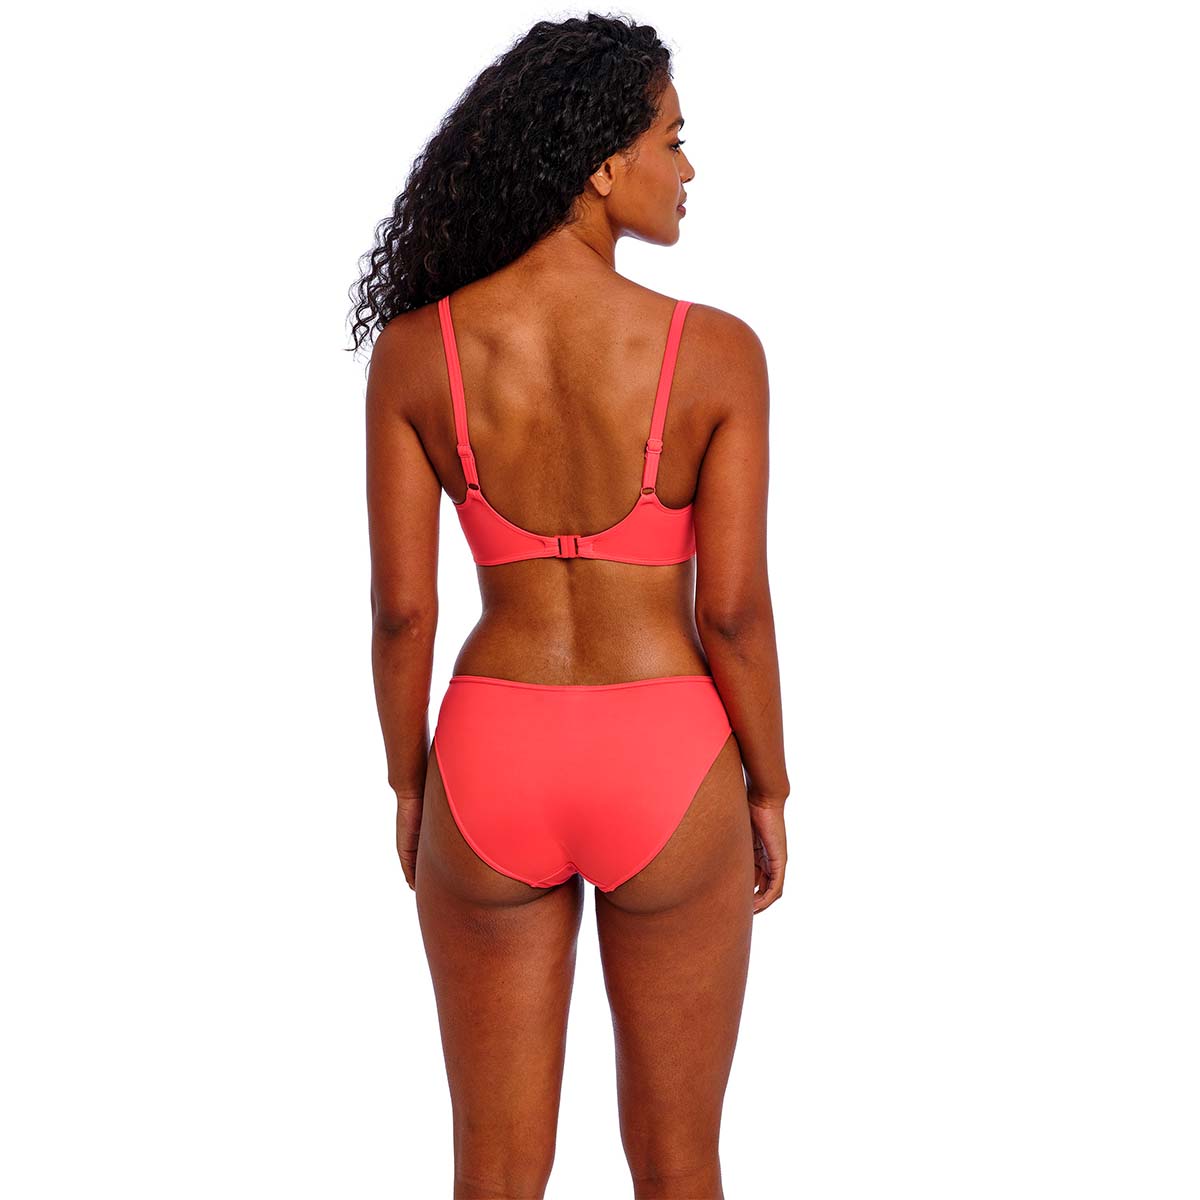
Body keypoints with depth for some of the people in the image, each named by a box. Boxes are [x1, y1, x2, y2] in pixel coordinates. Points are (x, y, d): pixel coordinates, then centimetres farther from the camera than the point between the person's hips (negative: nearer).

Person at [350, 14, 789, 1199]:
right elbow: (732, 611, -11)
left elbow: (401, 605, -5)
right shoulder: (715, 351, -14)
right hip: (666, 779, -1)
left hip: (493, 767, 2)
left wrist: (409, 786, 10)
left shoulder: (414, 349, -8)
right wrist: (769, 794, 5)